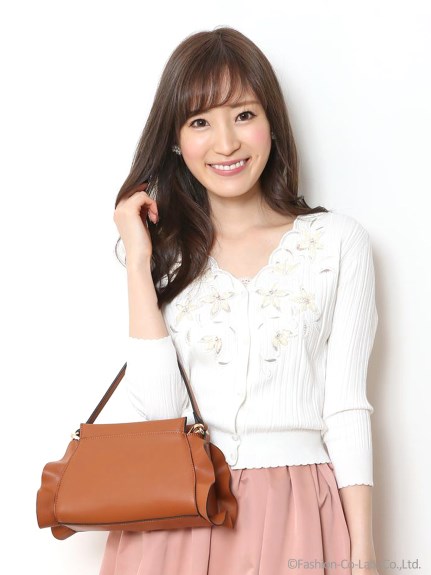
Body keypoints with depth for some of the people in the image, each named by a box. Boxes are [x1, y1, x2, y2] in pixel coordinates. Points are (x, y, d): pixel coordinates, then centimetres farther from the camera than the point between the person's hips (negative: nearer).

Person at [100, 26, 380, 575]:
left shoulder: (339, 242, -2)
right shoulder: (165, 247, 3)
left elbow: (346, 408, -2)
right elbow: (158, 405, -9)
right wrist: (139, 262, -11)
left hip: (297, 521, -1)